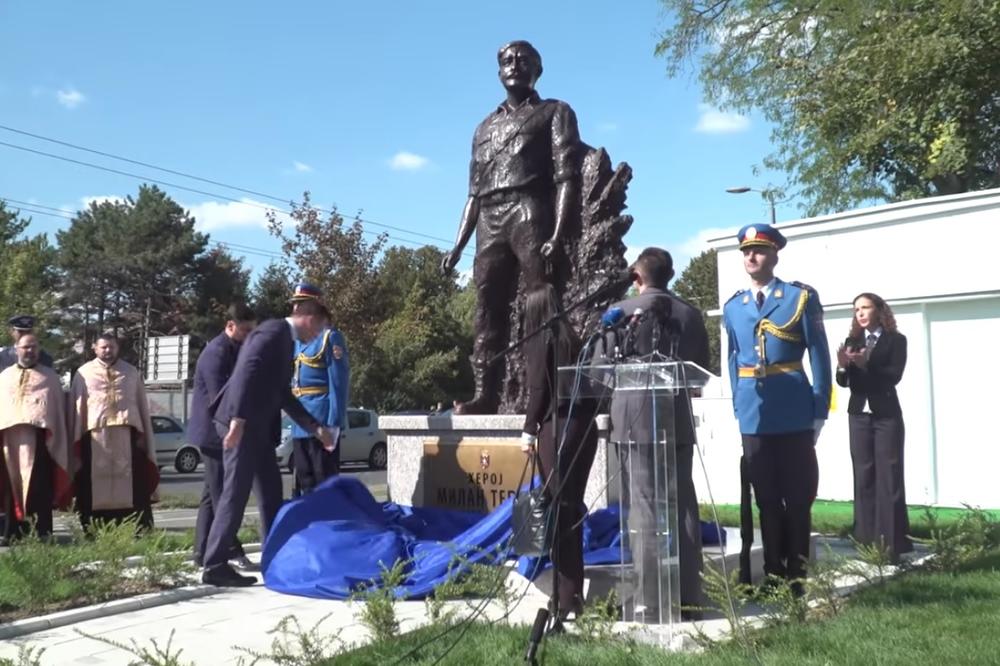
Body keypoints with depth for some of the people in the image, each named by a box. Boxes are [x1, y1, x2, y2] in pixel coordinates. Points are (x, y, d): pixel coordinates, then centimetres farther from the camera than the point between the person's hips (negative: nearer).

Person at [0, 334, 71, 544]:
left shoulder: (50, 376, 15)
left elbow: (58, 408, 11)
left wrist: (55, 438, 2)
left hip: (38, 436, -3)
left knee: (38, 488, -7)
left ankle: (41, 534, -8)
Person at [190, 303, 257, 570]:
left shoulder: (235, 349, 14)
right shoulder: (217, 352, -16)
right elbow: (219, 397, -22)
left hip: (222, 432, 10)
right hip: (215, 432, -10)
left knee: (213, 493, 11)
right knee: (222, 494, -8)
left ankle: (204, 552, 17)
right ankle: (231, 551, -6)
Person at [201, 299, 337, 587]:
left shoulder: (286, 340, 19)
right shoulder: (274, 330, -11)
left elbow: (283, 394, 23)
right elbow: (248, 371, -23)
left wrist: (316, 428, 23)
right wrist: (238, 418, -30)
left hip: (257, 425, 10)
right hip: (241, 423, -10)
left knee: (271, 489, 12)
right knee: (236, 492, -8)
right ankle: (214, 566, -2)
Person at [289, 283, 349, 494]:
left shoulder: (330, 337, -7)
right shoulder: (298, 340, 16)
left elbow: (339, 383, -13)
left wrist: (334, 424, -19)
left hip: (321, 421, -8)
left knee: (325, 483, -2)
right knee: (305, 483, 12)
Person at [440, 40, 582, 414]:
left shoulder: (554, 113, 13)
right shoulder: (486, 127, 29)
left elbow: (567, 177, -1)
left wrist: (558, 234, -15)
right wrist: (458, 246, 13)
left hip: (532, 212, -5)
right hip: (490, 222, 5)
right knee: (488, 311, -3)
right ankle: (485, 394, -6)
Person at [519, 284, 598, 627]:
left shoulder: (540, 340, -5)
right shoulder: (573, 338, 14)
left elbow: (539, 390, -9)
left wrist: (529, 431, -4)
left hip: (557, 429, -7)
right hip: (584, 427, 7)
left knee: (559, 511, -3)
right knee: (572, 508, 13)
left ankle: (567, 598, -1)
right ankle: (574, 593, 19)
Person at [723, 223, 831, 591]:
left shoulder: (801, 297, 0)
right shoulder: (733, 307, 11)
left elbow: (819, 357, -2)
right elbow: (734, 360, 13)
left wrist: (819, 411, -8)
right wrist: (738, 409, 5)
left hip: (794, 415, -3)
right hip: (754, 417, 3)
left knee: (798, 497, 6)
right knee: (767, 498, 11)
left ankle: (797, 574, 17)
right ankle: (774, 572, 21)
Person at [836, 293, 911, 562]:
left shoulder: (896, 340, -1)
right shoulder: (852, 341, 10)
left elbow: (894, 375, -13)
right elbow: (843, 381, 5)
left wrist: (865, 364, -27)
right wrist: (843, 365, -16)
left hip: (886, 415, -4)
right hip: (859, 415, 4)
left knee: (889, 476, -4)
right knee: (863, 476, 5)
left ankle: (892, 542, -1)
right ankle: (868, 541, 10)